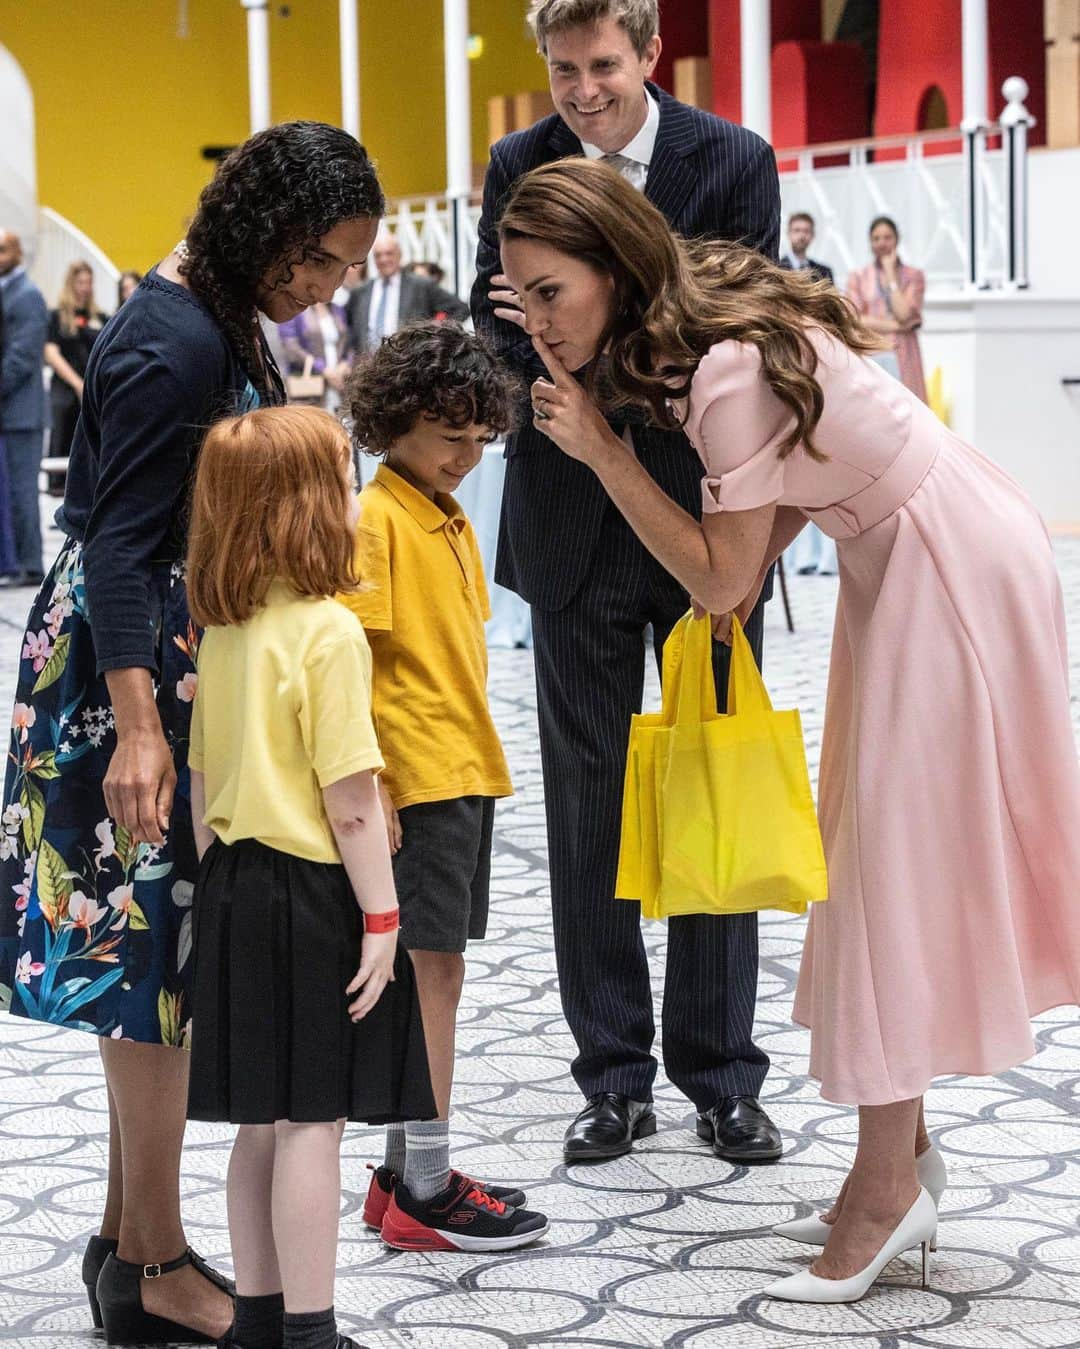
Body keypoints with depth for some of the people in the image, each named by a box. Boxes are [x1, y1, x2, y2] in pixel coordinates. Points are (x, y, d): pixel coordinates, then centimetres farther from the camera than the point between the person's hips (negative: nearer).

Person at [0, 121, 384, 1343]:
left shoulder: (218, 317, 9)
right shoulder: (178, 348, -21)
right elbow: (120, 545, -24)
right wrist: (139, 726, -30)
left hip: (184, 654, 10)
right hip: (140, 662, -10)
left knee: (152, 953, 14)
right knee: (158, 945, -3)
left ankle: (130, 1234, 24)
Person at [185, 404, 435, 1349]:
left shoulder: (222, 631, 7)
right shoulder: (328, 631, -16)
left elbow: (200, 780, 12)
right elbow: (350, 798, -17)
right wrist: (380, 917, -13)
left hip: (235, 887, 8)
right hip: (313, 891, -8)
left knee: (263, 1119, 14)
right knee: (313, 1120, -1)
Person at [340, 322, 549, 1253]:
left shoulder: (452, 523, 16)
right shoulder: (377, 520, -12)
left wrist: (480, 764, 19)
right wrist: (371, 786, -20)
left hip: (466, 774, 9)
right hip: (417, 781, -9)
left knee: (434, 972, 12)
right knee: (431, 969, -6)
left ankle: (405, 1172, 20)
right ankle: (425, 1194, -1)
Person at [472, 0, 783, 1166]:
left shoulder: (732, 162, -5)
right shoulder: (520, 167, 0)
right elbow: (499, 335, -4)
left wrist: (600, 353, -26)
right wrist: (555, 371, -27)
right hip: (576, 530, 2)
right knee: (588, 800, 6)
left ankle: (720, 1074, 16)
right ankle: (614, 1075, 16)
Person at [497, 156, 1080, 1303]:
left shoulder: (729, 367, -30)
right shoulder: (707, 319, -2)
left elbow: (721, 577, -24)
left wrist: (599, 449, -23)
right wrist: (751, 576, 0)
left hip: (953, 570, -10)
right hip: (895, 558, 10)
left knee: (901, 861, -6)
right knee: (877, 853, 12)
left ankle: (888, 1184, 2)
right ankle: (902, 1156, 20)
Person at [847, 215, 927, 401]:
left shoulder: (913, 276, 9)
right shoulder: (858, 277, 11)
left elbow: (904, 314, -6)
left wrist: (890, 274, -1)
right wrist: (896, 326, -6)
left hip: (902, 359, 0)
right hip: (869, 358, 0)